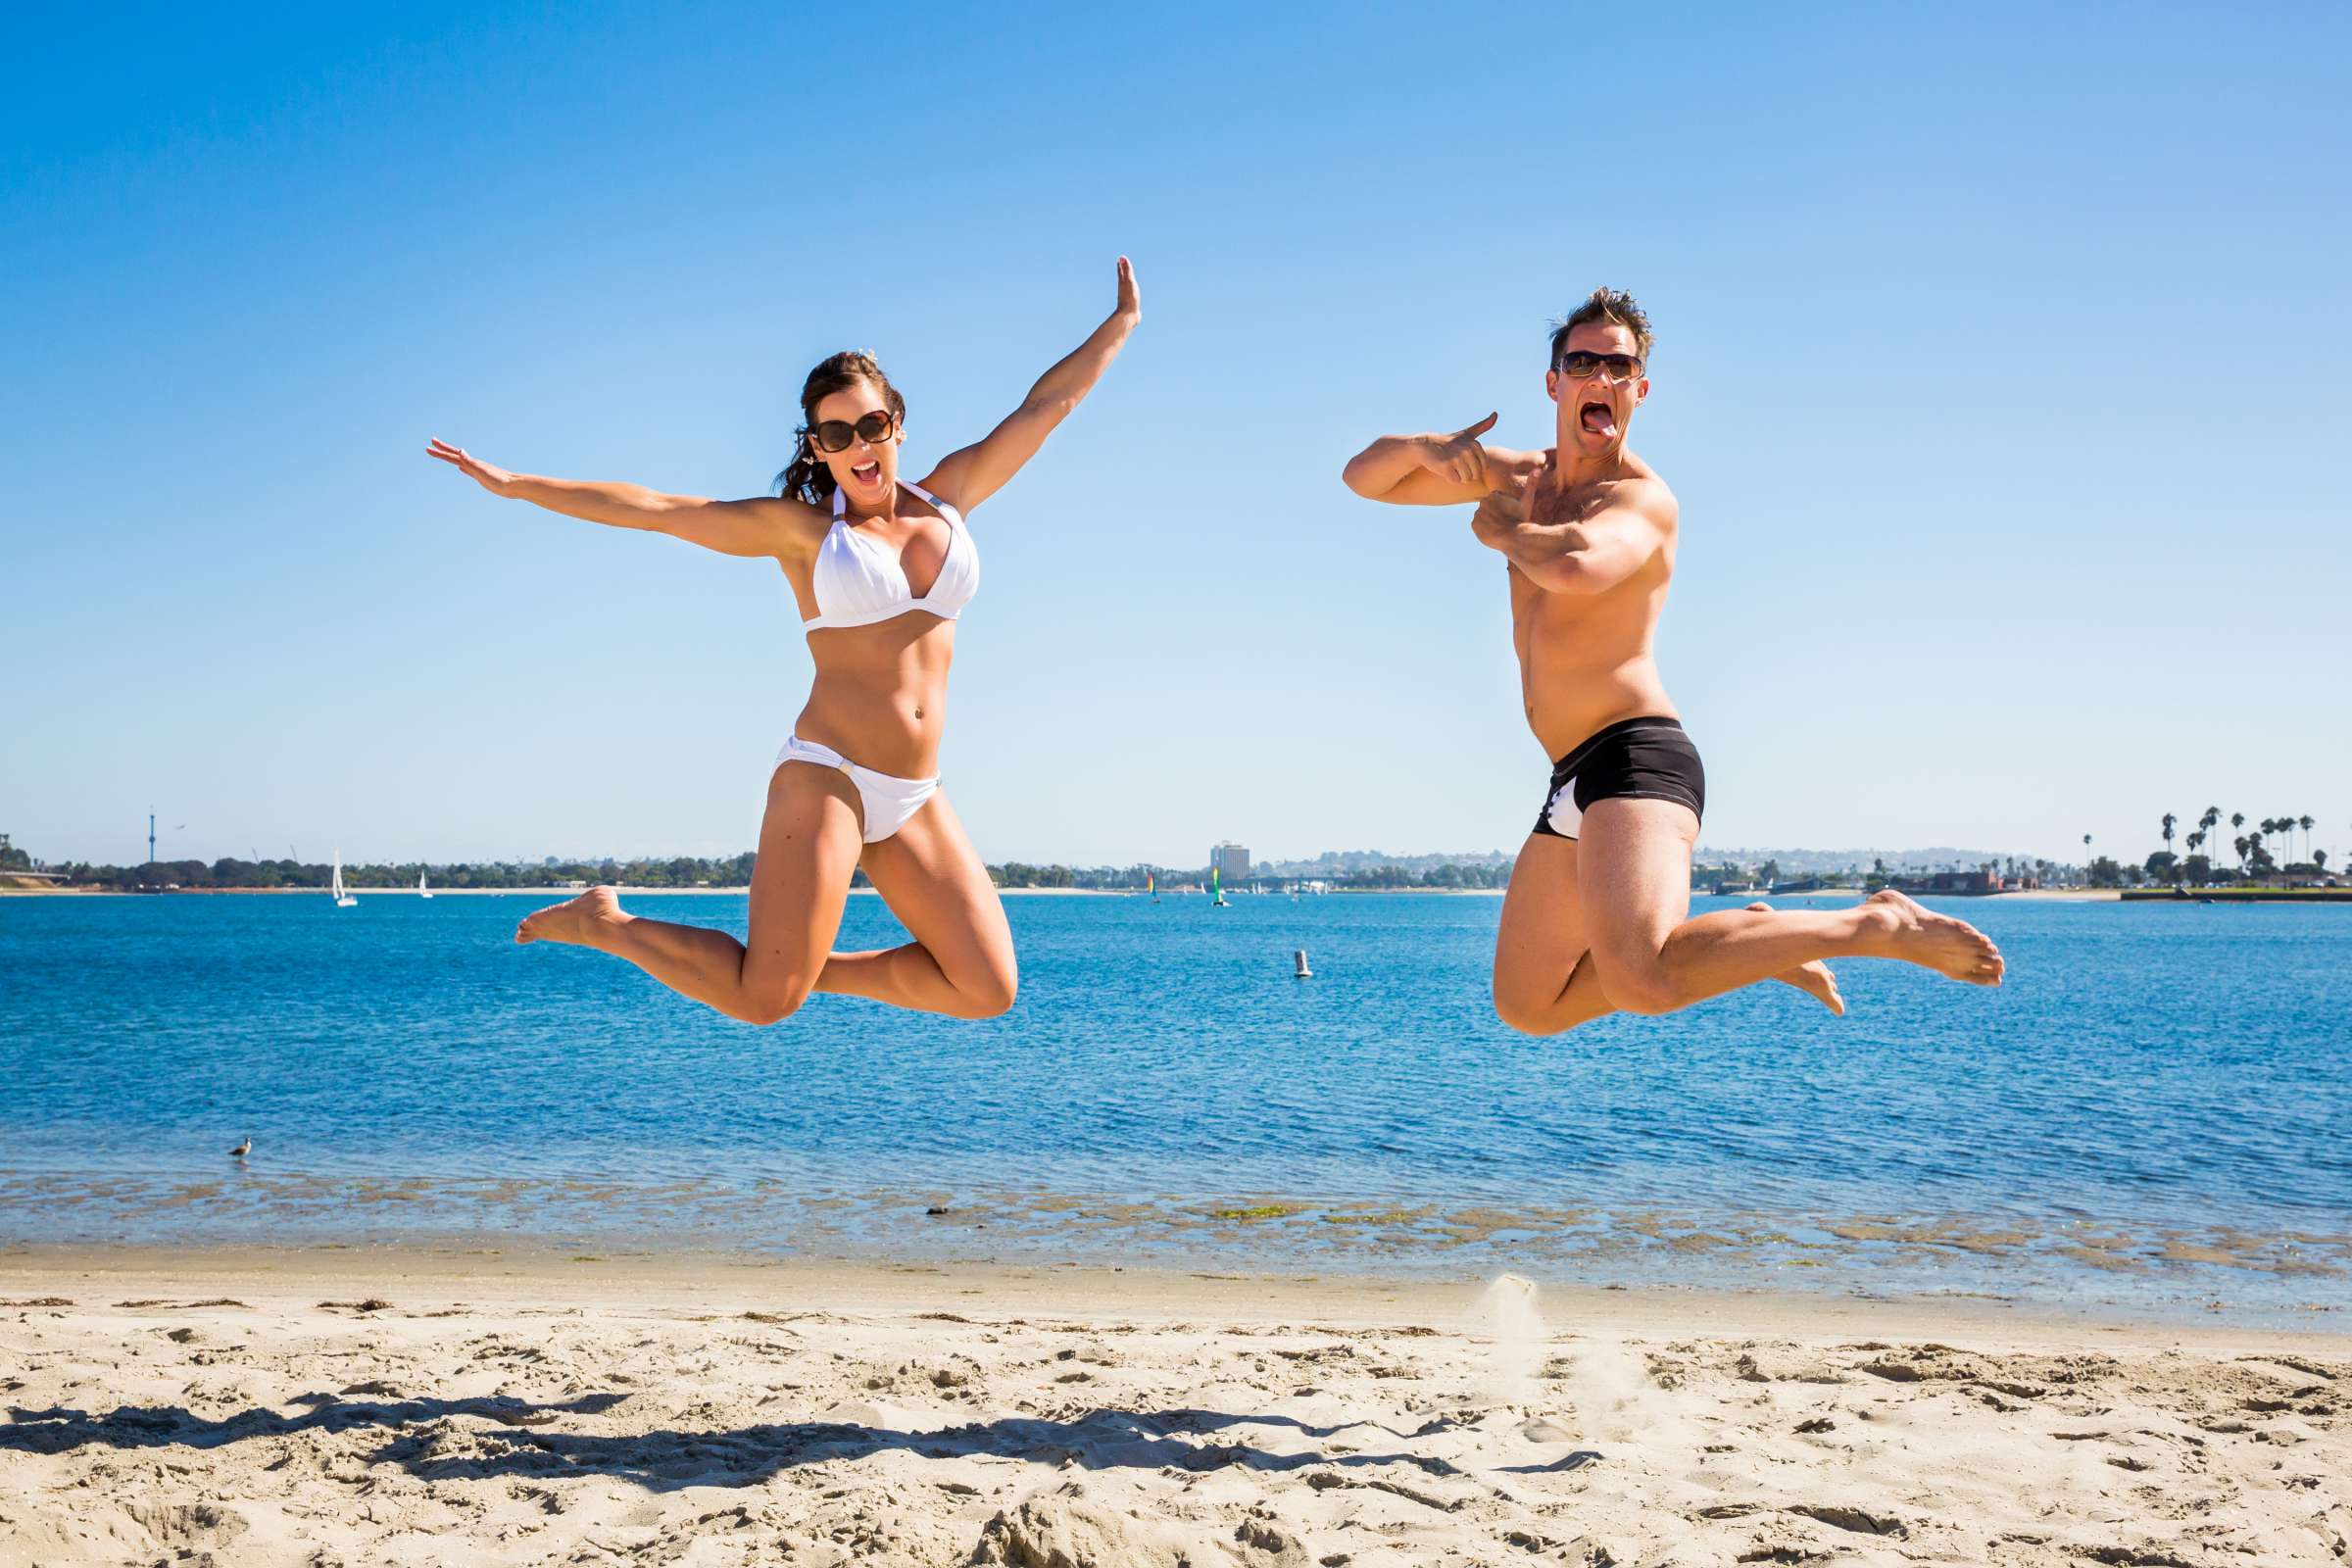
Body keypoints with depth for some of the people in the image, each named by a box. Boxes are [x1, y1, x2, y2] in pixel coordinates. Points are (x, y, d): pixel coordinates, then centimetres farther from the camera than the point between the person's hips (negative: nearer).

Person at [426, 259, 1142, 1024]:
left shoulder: (947, 497, 10)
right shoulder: (801, 528, 0)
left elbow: (1046, 404, 15)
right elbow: (652, 508, 1)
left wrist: (1121, 322, 22)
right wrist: (514, 485, 0)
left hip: (915, 801, 5)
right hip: (825, 779, -5)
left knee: (987, 990, -3)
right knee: (762, 1001, -11)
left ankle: (817, 967, 17)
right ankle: (604, 922, 13)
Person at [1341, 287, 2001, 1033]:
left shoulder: (1642, 498, -8)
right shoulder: (1519, 478, 16)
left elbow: (1577, 564, -32)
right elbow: (1362, 477, 20)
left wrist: (1498, 528, -11)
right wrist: (1427, 447, -3)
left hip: (1635, 756, -9)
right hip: (1576, 780, 9)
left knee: (1641, 982, -33)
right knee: (1527, 1007, 16)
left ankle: (1876, 925, -18)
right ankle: (1755, 947, 22)